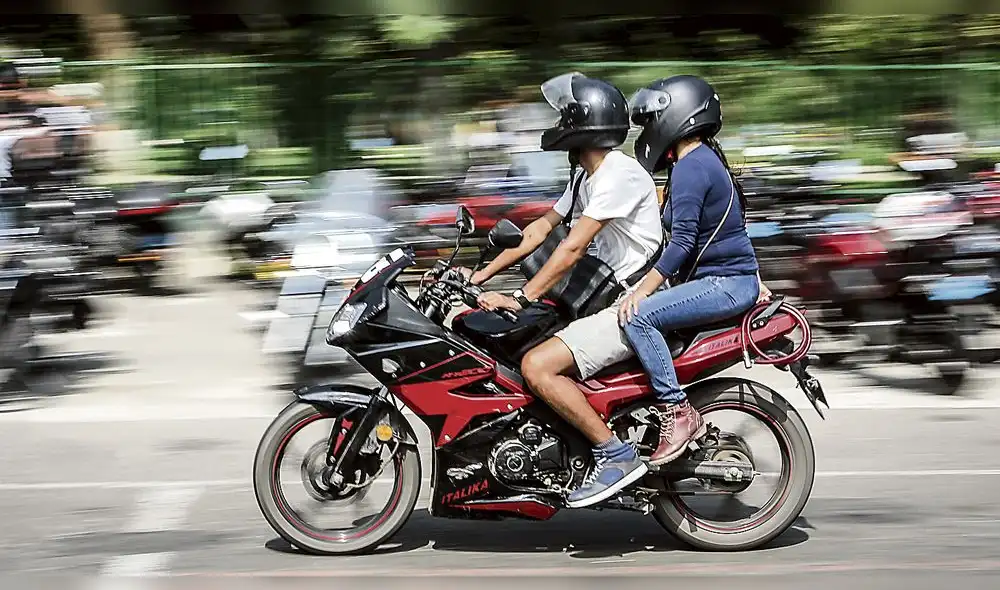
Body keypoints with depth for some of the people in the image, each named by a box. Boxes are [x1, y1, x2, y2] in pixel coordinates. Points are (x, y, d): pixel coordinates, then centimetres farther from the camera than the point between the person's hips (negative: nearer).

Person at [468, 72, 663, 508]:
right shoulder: (588, 178, 17)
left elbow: (572, 248, -21)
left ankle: (616, 455, -19)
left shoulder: (619, 174, -16)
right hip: (613, 299, 11)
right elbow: (540, 229, 18)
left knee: (536, 366, -23)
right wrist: (483, 275, 11)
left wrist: (521, 299, -21)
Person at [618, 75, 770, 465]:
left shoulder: (691, 167, -15)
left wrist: (641, 290, -22)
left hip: (725, 283, -11)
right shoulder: (703, 160, 17)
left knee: (637, 317, -23)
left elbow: (682, 241, -22)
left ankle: (677, 412, -23)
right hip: (732, 279, 11)